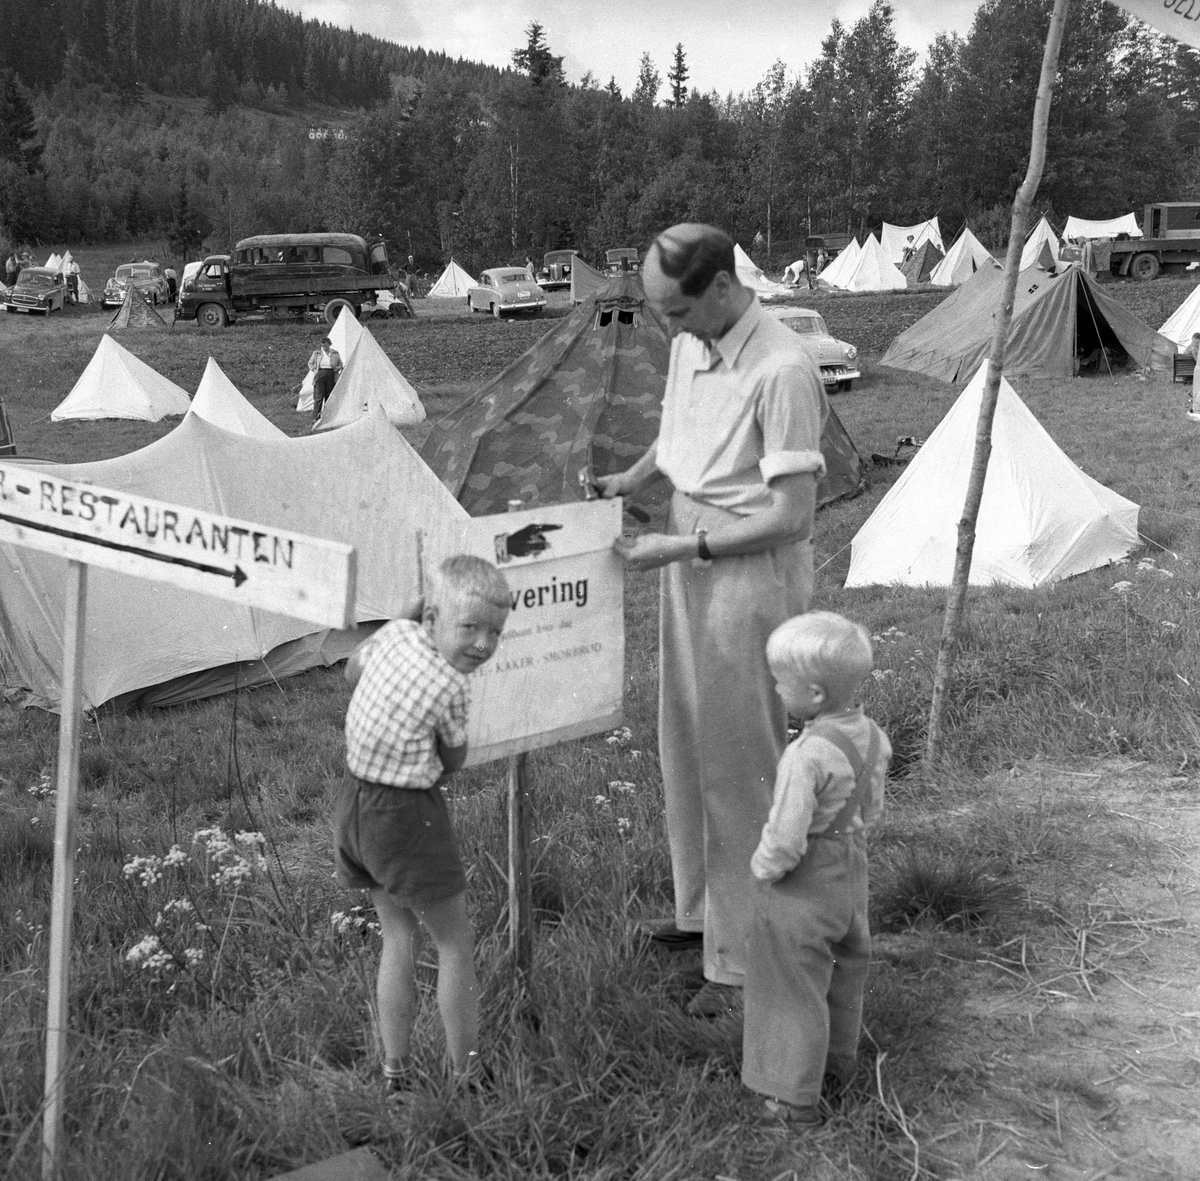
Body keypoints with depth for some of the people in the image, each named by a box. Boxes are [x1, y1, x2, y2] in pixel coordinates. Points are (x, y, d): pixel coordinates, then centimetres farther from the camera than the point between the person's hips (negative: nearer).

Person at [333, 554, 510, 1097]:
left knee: (397, 938, 19)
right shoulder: (450, 686, -20)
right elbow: (453, 763, -5)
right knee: (455, 944, 10)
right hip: (408, 816, -7)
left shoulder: (394, 632, -3)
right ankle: (468, 1076, 18)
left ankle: (394, 1075, 24)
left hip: (354, 802, 7)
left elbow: (353, 670, 19)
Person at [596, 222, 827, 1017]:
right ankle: (701, 907, 38)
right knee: (687, 746, 18)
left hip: (753, 571, -8)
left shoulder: (782, 370, -22)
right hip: (689, 556, 8)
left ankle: (743, 960, 14)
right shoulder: (690, 346, 3)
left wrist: (681, 547, -21)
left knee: (740, 765, 1)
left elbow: (790, 514, -23)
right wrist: (632, 479, 6)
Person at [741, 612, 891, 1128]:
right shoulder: (871, 736, -7)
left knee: (794, 989, 9)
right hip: (850, 873, 8)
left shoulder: (808, 756, -33)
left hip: (800, 890, -8)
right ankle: (838, 1067, 46)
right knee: (843, 974, 25)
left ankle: (797, 1099, 23)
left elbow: (785, 839, -31)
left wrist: (762, 868, -12)